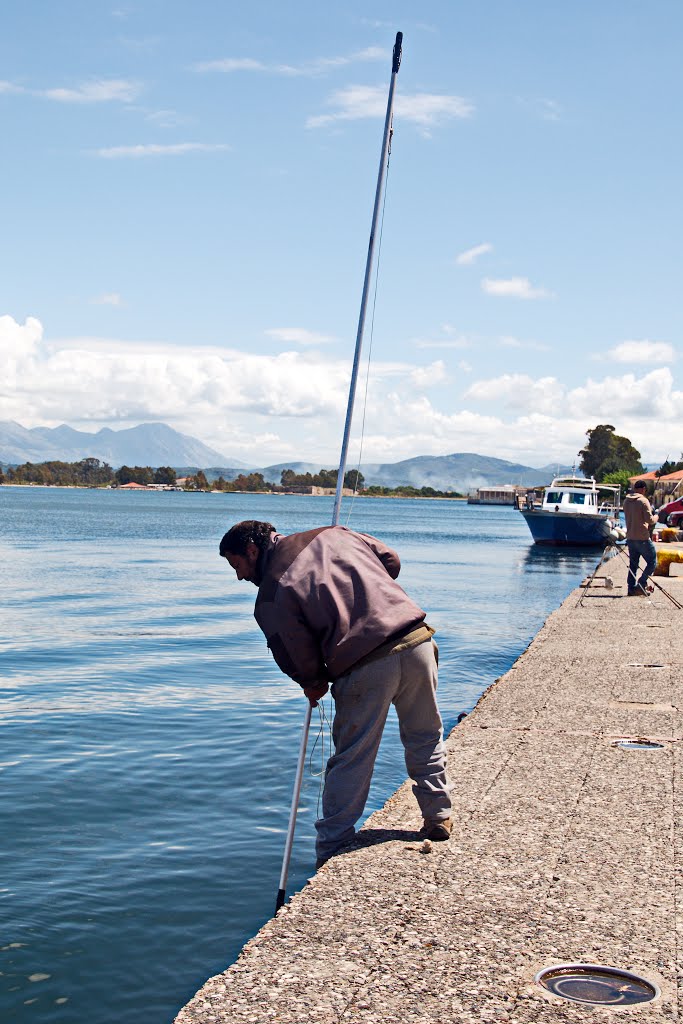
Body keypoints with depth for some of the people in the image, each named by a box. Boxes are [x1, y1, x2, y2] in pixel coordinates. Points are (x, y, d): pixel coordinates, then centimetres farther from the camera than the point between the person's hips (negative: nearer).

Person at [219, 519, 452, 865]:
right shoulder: (333, 534, 16)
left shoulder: (271, 594, 1)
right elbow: (391, 561, 22)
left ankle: (330, 853, 14)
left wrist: (314, 684, 23)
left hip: (366, 668, -5)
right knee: (424, 737, 23)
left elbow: (297, 658, 2)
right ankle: (438, 818, 30)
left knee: (350, 762, 6)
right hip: (417, 641, 5)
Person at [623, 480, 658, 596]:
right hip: (642, 537, -7)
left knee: (633, 565, 11)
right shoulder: (643, 501, -12)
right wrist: (655, 517, 6)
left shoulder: (626, 501, 10)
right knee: (652, 562, 3)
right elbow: (649, 520, -16)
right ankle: (641, 585, -7)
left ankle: (631, 588, 8)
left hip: (630, 537, 7)